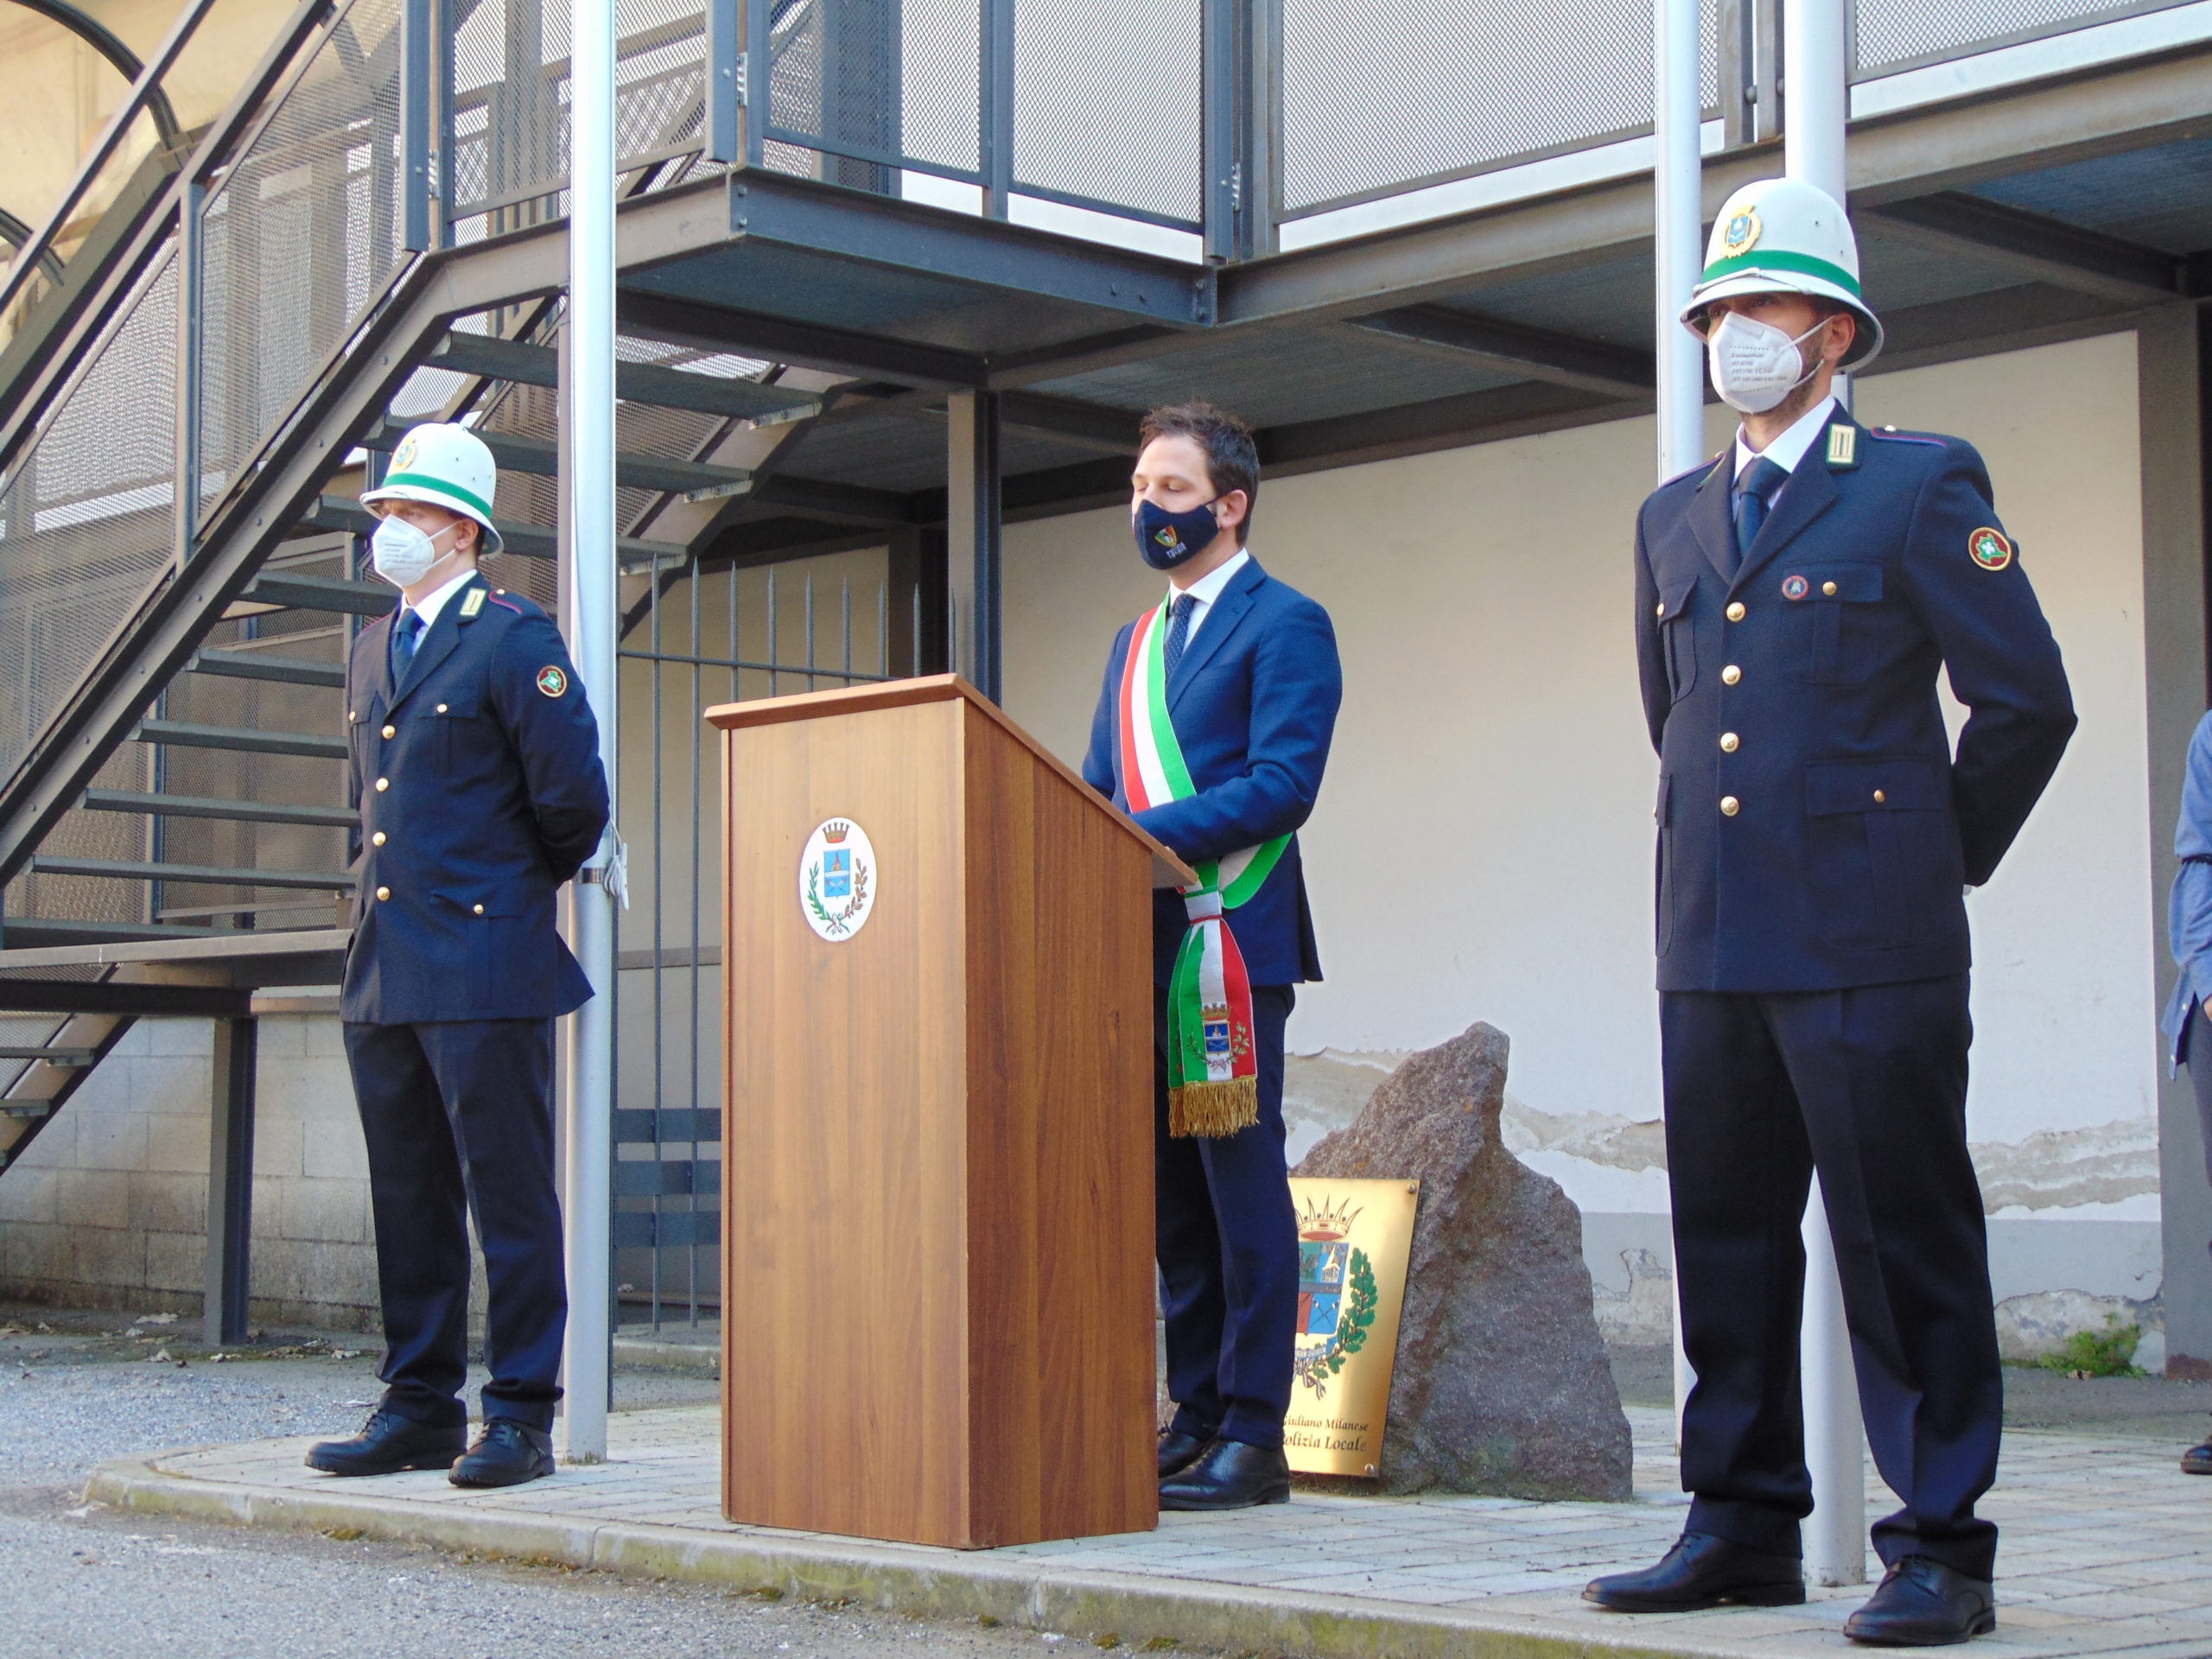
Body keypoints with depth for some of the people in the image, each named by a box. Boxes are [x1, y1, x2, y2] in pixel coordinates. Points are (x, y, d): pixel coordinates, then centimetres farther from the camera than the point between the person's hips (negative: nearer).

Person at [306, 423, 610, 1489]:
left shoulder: (513, 639, -6)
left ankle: (521, 1416, 0)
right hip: (384, 969, 8)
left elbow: (574, 797, -8)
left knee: (509, 1196, -4)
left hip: (485, 965, -8)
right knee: (407, 1198, 11)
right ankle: (419, 1406, 18)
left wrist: (527, 884, 6)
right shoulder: (373, 648, 18)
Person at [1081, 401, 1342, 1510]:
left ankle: (1253, 1436, -2)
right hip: (1140, 947, 8)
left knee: (1241, 1183, -6)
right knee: (1168, 1190, 9)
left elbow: (1282, 783, -13)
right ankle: (1196, 1413, 16)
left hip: (1230, 942, -8)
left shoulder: (1284, 625, -2)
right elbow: (1098, 789, 21)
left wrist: (1150, 835, -19)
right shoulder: (1135, 642, 22)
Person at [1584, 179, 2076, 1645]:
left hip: (1866, 945, -6)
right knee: (1727, 1238, 9)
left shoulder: (1921, 487, -2)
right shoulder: (1674, 518, 17)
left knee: (1907, 1240, -3)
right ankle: (1745, 1527, 19)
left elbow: (2028, 701, -3)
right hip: (1713, 944, 6)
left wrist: (1945, 858, 4)